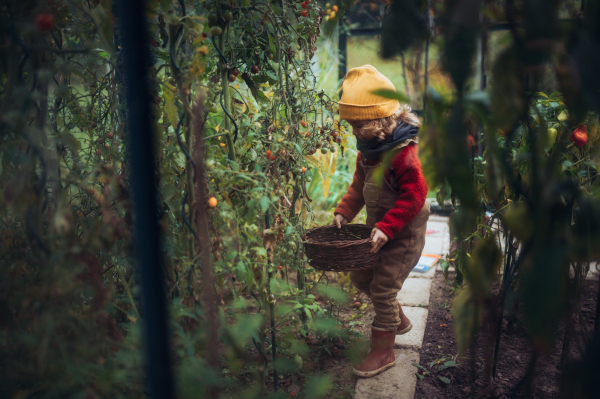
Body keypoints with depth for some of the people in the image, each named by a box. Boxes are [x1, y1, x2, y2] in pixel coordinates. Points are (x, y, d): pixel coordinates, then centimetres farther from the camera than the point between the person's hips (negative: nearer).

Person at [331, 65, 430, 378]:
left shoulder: (403, 153, -25)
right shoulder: (368, 150, 4)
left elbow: (414, 195, -26)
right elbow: (359, 186, 14)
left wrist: (386, 229, -29)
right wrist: (343, 213, 2)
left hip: (404, 234, -9)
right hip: (379, 230, 9)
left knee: (382, 289, -5)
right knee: (361, 278, 16)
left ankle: (383, 351, 12)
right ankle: (399, 320, 38)